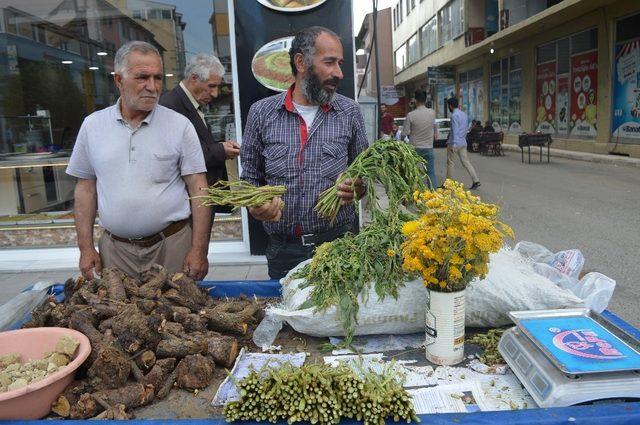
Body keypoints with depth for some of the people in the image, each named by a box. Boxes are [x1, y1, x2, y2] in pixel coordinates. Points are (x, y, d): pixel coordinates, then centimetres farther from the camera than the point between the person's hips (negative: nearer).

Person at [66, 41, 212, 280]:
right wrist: (86, 248, 4)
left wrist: (199, 250, -12)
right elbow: (86, 187, 8)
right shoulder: (93, 125, 4)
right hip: (114, 248, 2)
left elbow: (198, 190, -6)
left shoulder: (180, 126, -4)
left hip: (172, 245, -2)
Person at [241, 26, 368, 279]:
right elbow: (251, 178, 7)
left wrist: (355, 190, -13)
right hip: (283, 249, 0)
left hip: (339, 242, 1)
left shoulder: (349, 112, 1)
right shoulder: (261, 113, 0)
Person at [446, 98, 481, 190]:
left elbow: (455, 131, -21)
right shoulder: (464, 114, 14)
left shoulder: (454, 115, -14)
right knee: (466, 162, 6)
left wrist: (453, 144, -23)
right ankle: (476, 180, -3)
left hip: (455, 143, -8)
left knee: (450, 163, 4)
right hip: (463, 143, 8)